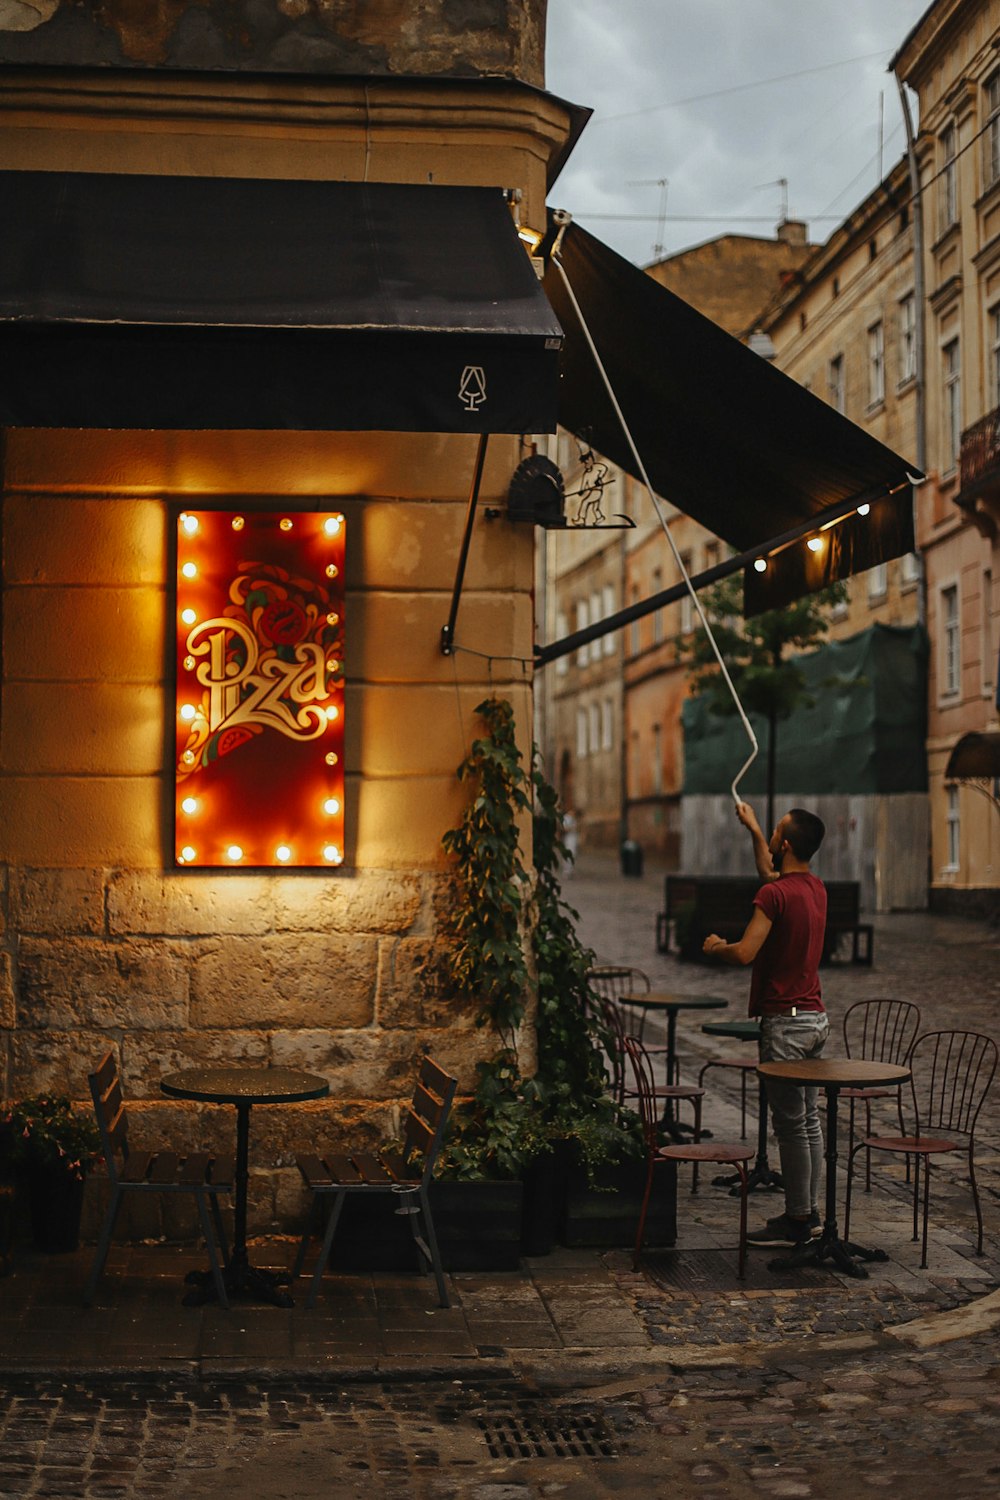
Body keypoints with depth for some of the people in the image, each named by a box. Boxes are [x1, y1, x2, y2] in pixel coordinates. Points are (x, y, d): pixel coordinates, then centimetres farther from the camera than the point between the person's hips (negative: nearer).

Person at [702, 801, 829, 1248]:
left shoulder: (774, 895, -17)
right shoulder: (816, 889, 11)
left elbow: (745, 953, -22)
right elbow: (769, 872, 32)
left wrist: (715, 946, -1)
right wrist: (752, 828, 39)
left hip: (785, 1022, -9)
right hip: (816, 1017, 9)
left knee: (791, 1124, -3)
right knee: (809, 1119, 14)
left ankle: (796, 1223, 3)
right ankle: (809, 1211, 21)